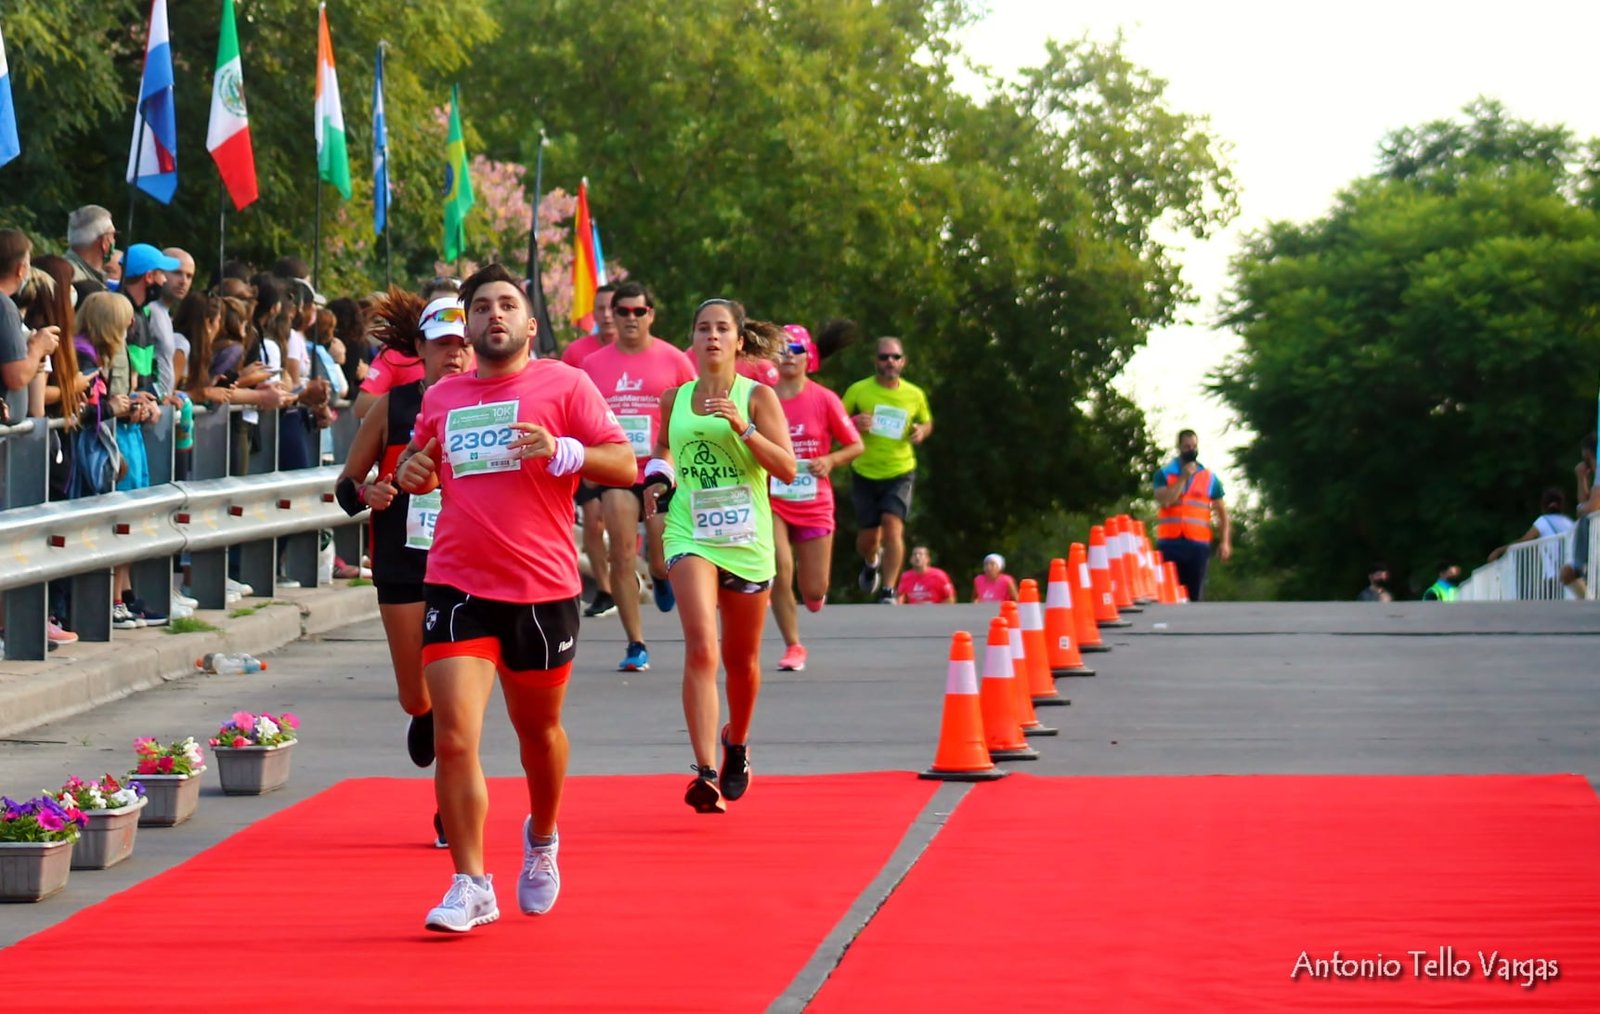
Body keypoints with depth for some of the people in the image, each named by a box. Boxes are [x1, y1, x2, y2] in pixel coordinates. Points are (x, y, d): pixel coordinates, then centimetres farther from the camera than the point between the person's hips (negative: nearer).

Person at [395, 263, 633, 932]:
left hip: (542, 589, -2)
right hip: (457, 586, 2)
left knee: (539, 731, 16)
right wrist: (413, 473, 4)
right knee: (453, 737, -12)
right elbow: (420, 466, 28)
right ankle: (471, 885, -6)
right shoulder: (439, 398, 12)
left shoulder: (565, 384, 0)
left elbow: (624, 464, -5)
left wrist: (561, 451, -21)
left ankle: (542, 839, 43)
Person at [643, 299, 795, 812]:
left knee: (741, 660, 14)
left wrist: (742, 426, -20)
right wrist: (658, 478, 4)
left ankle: (737, 743, 44)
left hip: (746, 540, 0)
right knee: (701, 649, -20)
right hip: (689, 535, 0)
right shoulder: (674, 399, 7)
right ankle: (705, 772, -27)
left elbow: (787, 468, -8)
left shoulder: (757, 396, 0)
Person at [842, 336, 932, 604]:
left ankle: (889, 591, -14)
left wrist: (922, 431, -5)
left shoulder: (915, 395, 2)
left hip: (900, 473, 0)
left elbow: (927, 422, 19)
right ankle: (871, 562, 44)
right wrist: (853, 423, -18)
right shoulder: (858, 390, -3)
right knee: (868, 537, 7)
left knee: (893, 525, -20)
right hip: (865, 473, 0)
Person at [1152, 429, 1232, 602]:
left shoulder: (1210, 478, 11)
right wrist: (1183, 477, -7)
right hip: (1170, 544, -1)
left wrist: (1225, 541, -2)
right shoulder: (1164, 474, 6)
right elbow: (1165, 501, -11)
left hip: (1198, 544, 1)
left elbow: (1222, 512, 10)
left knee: (1194, 597, 1)